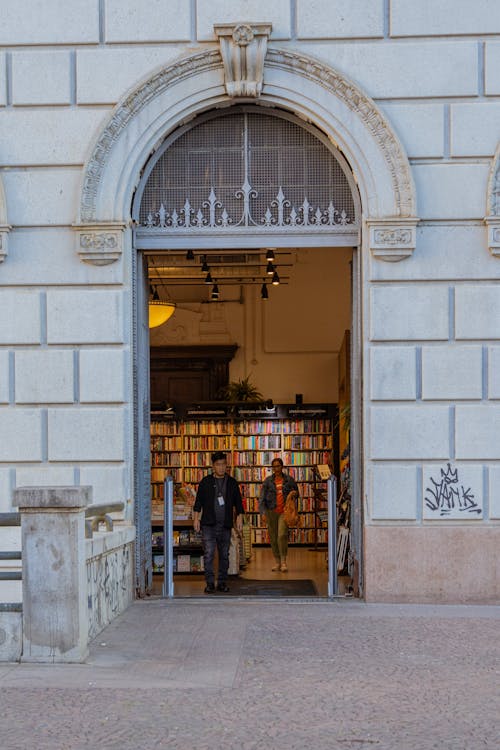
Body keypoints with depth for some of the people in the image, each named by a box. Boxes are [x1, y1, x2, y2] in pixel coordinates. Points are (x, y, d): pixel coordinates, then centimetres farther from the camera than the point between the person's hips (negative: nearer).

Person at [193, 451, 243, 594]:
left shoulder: (232, 483, 10)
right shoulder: (206, 482, 5)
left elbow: (238, 502, 12)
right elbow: (198, 501, 6)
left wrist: (239, 517, 2)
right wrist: (196, 518, -1)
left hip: (225, 525, 2)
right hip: (208, 524, -2)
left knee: (224, 555, 6)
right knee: (208, 554, -9)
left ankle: (222, 582, 15)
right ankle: (210, 583, -6)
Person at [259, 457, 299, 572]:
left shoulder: (289, 480, 5)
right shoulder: (268, 481, 4)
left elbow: (296, 493, 20)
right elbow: (262, 497, -1)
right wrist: (263, 512, -13)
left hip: (284, 511, -2)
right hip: (271, 511, 2)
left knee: (282, 535, -16)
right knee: (273, 537, 5)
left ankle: (283, 561, -9)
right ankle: (277, 562, 18)